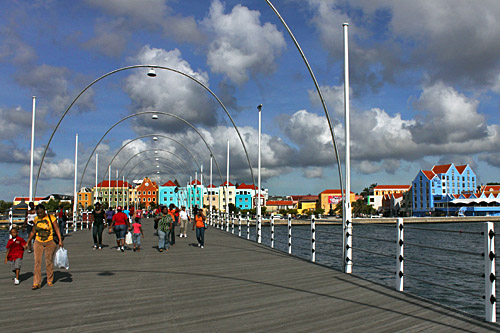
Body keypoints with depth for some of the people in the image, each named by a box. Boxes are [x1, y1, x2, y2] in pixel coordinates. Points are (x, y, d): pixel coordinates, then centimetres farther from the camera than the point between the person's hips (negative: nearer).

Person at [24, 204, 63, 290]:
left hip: (50, 242, -3)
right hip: (38, 242, 3)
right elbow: (33, 232, 18)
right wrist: (28, 242, 20)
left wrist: (60, 240, -21)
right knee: (37, 262, -5)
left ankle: (50, 280, 19)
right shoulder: (36, 219, 6)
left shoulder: (51, 218, -7)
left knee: (49, 261, 3)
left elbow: (57, 229, -11)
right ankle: (36, 283, -3)